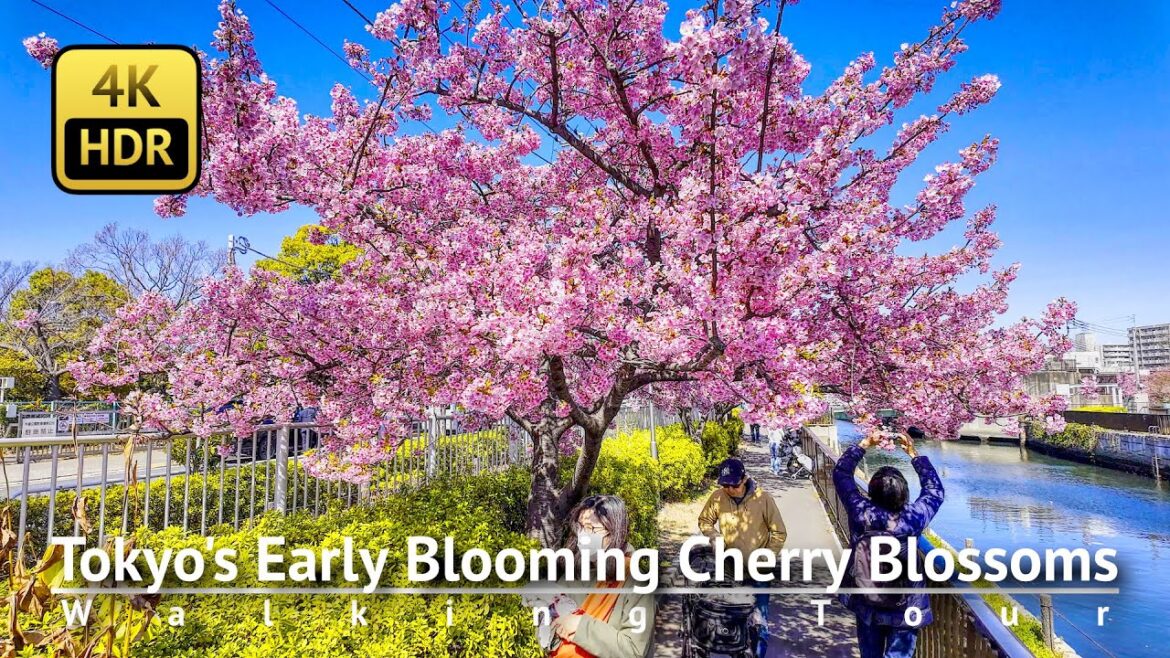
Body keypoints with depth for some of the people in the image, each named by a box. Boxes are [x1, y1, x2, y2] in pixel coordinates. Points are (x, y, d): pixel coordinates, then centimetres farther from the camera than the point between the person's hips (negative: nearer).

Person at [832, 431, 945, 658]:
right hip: (906, 609, -1)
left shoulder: (860, 513, -22)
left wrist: (864, 444, -3)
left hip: (866, 606, 1)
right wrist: (914, 454, 2)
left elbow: (840, 472, -7)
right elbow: (936, 490, -3)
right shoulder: (913, 518, -23)